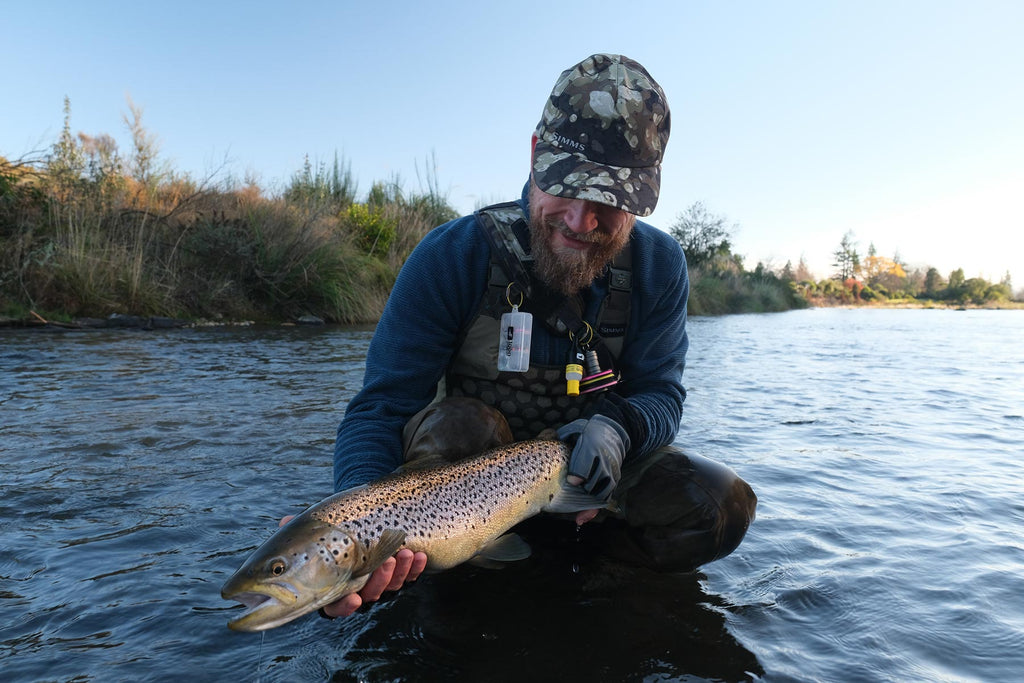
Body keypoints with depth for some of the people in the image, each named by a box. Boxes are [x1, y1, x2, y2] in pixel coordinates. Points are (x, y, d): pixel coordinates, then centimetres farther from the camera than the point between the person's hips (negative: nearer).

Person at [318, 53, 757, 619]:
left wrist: (617, 425, -33)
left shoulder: (658, 266, -11)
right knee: (457, 423, -34)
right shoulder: (453, 255, -21)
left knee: (719, 507, -18)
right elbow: (381, 407, -23)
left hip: (587, 470, 2)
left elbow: (661, 394, -7)